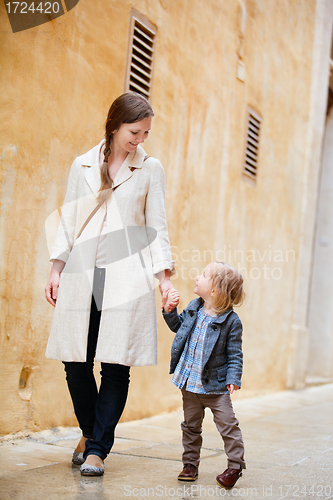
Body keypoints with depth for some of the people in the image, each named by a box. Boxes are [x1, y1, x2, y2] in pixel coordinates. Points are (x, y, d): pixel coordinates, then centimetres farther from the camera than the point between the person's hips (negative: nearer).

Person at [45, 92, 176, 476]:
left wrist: (165, 276, -1)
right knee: (75, 360, 1)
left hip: (127, 276, -1)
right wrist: (56, 269, 7)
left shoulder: (150, 169, 8)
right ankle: (89, 431, 27)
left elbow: (156, 226, 8)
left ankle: (97, 449, 6)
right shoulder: (82, 166, 12)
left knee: (116, 365, -6)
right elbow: (68, 221, 14)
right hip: (81, 274, 2)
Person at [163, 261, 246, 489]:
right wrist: (171, 310, 5)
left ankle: (235, 465, 14)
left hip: (215, 385, -5)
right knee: (191, 425, 15)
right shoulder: (193, 309, 1)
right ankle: (190, 463, 28)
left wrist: (233, 378, -20)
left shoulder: (231, 321, -15)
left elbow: (235, 354, -11)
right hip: (189, 382, 6)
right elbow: (178, 326, 20)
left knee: (227, 425, -1)